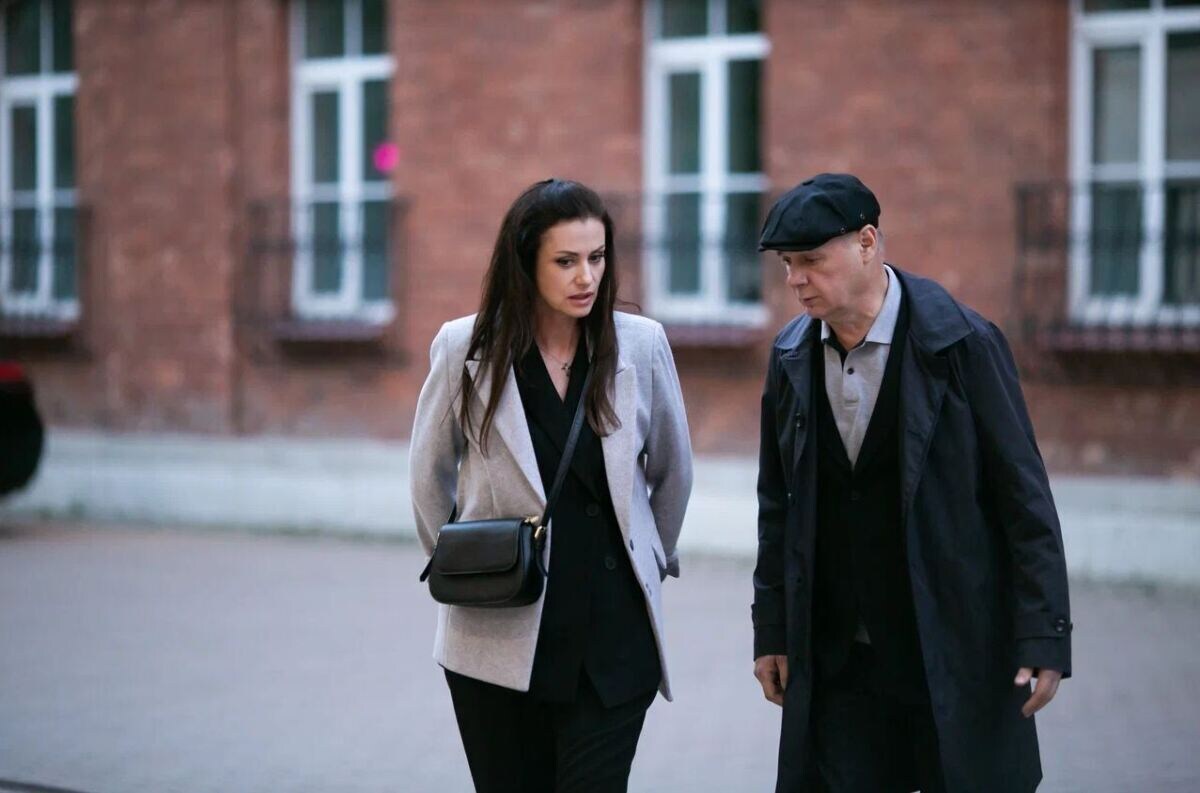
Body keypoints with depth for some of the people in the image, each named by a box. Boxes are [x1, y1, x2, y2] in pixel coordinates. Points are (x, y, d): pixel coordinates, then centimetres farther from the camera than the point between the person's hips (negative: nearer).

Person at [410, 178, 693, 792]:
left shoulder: (641, 345, -2)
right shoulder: (465, 348, -4)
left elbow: (673, 472, 13)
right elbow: (430, 479, 11)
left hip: (613, 641, 0)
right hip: (500, 635, 0)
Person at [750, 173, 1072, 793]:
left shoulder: (964, 344, -10)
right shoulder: (791, 356, 5)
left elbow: (1025, 496, -9)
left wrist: (1044, 637, -12)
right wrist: (772, 630, 9)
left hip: (956, 649, -4)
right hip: (834, 661, 4)